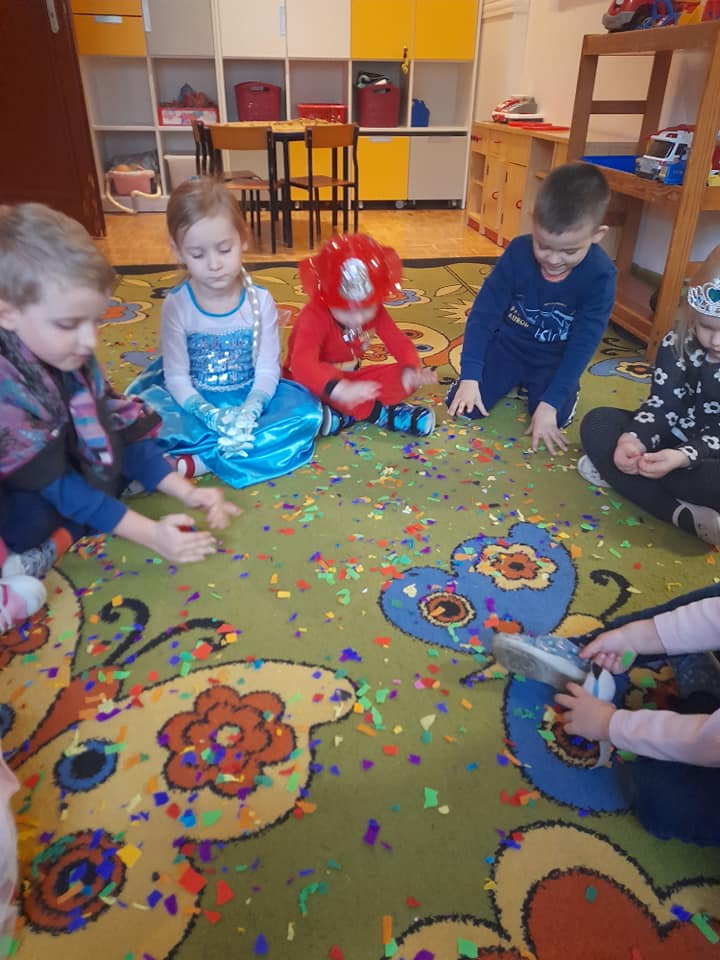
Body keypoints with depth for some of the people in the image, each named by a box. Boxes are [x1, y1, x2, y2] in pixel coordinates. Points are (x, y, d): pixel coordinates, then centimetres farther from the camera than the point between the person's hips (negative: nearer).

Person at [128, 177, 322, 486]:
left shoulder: (260, 300, -8)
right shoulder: (176, 305, -10)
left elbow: (267, 370, -10)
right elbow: (176, 377, -11)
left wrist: (248, 412, -29)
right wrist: (212, 417, -29)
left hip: (249, 400, 2)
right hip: (197, 404, -1)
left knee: (305, 411, -28)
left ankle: (193, 463, -29)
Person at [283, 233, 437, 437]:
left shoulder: (375, 311, -12)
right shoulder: (314, 317, -30)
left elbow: (399, 343, -11)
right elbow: (302, 363, -46)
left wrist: (411, 369, -35)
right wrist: (340, 389, -64)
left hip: (351, 378, 5)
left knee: (406, 378, -14)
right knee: (307, 378, -40)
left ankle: (341, 416, -26)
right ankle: (379, 413, -26)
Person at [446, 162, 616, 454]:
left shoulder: (600, 275, -24)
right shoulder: (518, 252, -20)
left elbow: (583, 345, -22)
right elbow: (483, 313, -17)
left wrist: (550, 403, -29)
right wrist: (470, 376, -25)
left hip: (556, 358, -1)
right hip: (509, 343, 1)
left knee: (553, 419, -24)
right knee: (464, 405, -13)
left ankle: (568, 390, 12)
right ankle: (515, 381, 16)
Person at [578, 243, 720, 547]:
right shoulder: (678, 343, -8)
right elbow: (662, 404, -10)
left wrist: (683, 457, -37)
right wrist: (634, 438, -30)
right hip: (675, 438, 5)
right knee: (597, 423, -16)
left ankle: (620, 476, -22)